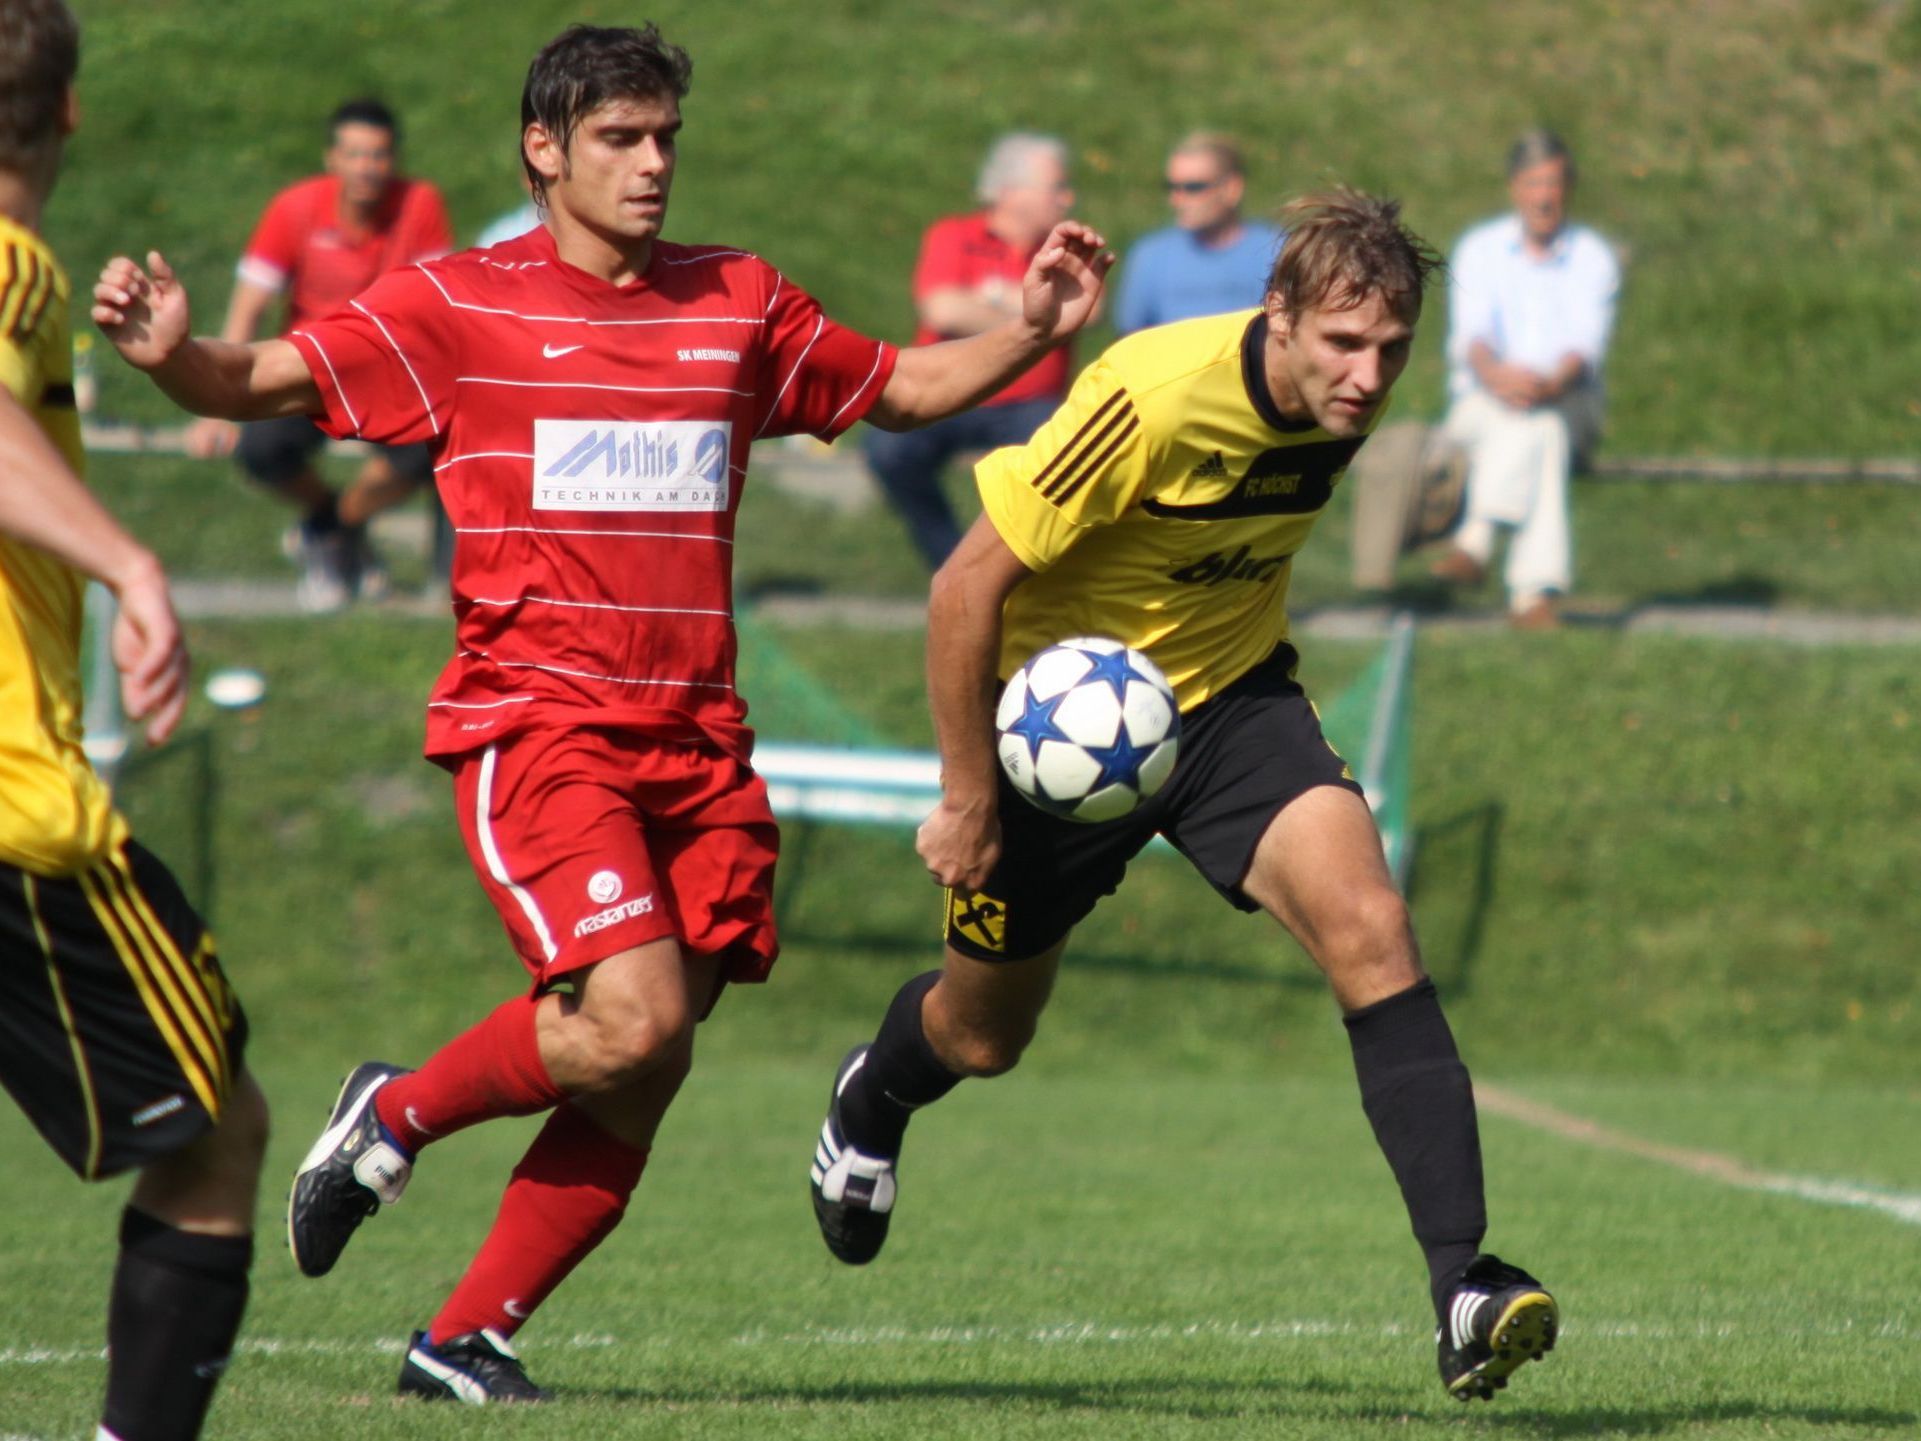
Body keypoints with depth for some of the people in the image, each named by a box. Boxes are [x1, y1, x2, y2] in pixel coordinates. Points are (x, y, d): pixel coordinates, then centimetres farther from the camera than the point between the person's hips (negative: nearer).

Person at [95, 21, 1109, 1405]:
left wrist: (1034, 329, 7)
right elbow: (260, 383, -1)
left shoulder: (740, 303, 13)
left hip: (696, 743, 5)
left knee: (638, 1089, 0)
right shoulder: (459, 305, 1)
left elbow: (907, 387, 25)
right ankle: (396, 1116, 5)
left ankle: (467, 1340, 12)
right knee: (635, 1021, -22)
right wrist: (170, 352, -23)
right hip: (532, 723, -5)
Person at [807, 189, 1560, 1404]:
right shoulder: (1157, 398, -31)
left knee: (1370, 930, -23)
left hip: (1229, 701, 4)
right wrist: (967, 799, -19)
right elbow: (969, 584, -24)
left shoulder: (1354, 400, -10)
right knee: (983, 1038, 15)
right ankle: (871, 1101, 55)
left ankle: (1463, 1283, -26)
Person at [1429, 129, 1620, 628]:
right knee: (1542, 435, -36)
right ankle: (1535, 589, -51)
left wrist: (1554, 382, -32)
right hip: (1482, 407, 0)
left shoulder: (1593, 259, 8)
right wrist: (1496, 375, -31)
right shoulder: (1480, 250, 9)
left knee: (1543, 416, -37)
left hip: (1570, 402, 0)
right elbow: (1471, 334, -7)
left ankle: (1477, 540, -52)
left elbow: (1586, 343, -8)